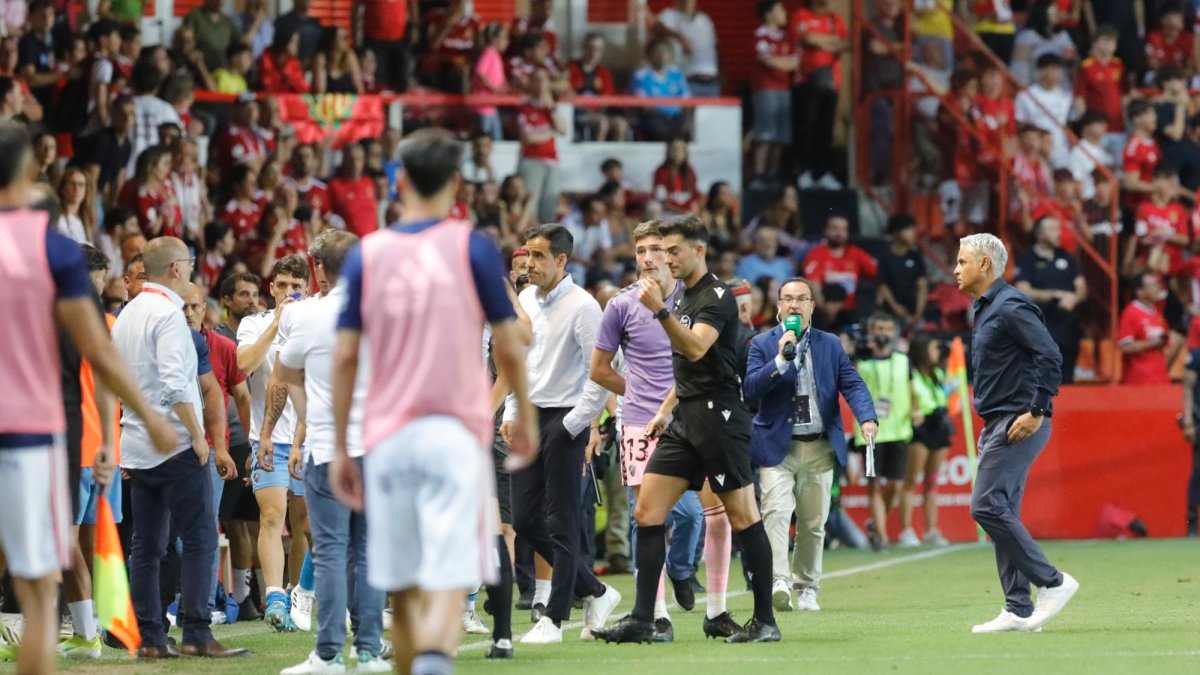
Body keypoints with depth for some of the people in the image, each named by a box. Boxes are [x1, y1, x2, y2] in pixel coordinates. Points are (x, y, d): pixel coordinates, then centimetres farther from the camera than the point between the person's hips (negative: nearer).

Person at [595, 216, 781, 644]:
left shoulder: (717, 296, -9)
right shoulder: (683, 297, 18)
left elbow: (696, 349, -25)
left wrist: (659, 312, -33)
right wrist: (666, 409, 23)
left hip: (719, 416, -9)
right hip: (685, 420, 9)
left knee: (742, 516, -5)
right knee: (647, 511, 0)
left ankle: (765, 621, 1)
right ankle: (642, 619, 0)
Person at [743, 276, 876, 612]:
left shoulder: (830, 345, 10)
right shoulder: (762, 344, 3)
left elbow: (852, 384, 1)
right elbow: (749, 389, -9)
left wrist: (867, 418, -17)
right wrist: (780, 360, -20)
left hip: (820, 447, 3)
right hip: (778, 446, -3)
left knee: (813, 522, 8)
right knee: (776, 512, -20)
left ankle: (807, 588, 21)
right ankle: (778, 583, -30)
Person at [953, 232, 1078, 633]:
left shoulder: (1010, 307, -13)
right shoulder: (987, 309, 18)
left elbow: (1050, 357, -21)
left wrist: (1037, 412, -23)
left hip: (1019, 424, -10)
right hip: (999, 426, 10)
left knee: (987, 507, -15)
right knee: (1001, 514, 8)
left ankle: (1052, 582, -10)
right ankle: (1018, 610, 9)